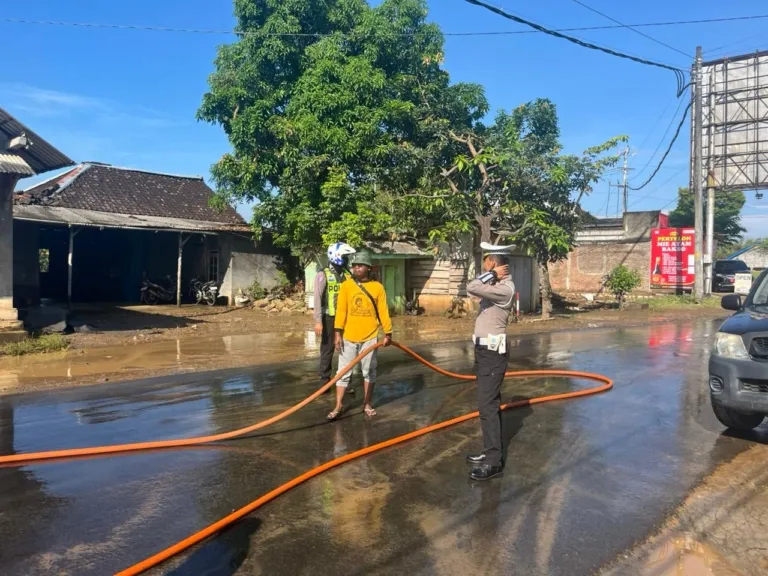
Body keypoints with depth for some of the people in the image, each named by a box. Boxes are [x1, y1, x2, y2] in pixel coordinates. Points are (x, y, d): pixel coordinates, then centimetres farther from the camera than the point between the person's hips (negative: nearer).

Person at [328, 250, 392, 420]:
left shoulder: (377, 287, -4)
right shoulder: (346, 286, -3)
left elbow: (383, 312, -1)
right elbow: (341, 310, -4)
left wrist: (388, 333, 0)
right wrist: (338, 333, -8)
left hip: (369, 337, 0)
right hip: (348, 337, 0)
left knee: (369, 372, 12)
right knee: (343, 372, 5)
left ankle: (367, 404, 27)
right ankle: (338, 405, 14)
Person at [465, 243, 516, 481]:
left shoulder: (505, 288, -19)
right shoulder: (496, 285, 12)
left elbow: (472, 288, -27)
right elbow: (475, 286, 10)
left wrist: (491, 274, -14)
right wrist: (491, 275, 1)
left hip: (493, 352, -10)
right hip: (485, 350, 10)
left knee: (488, 405, -8)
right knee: (490, 403, 16)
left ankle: (494, 462, -1)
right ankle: (490, 452, 27)